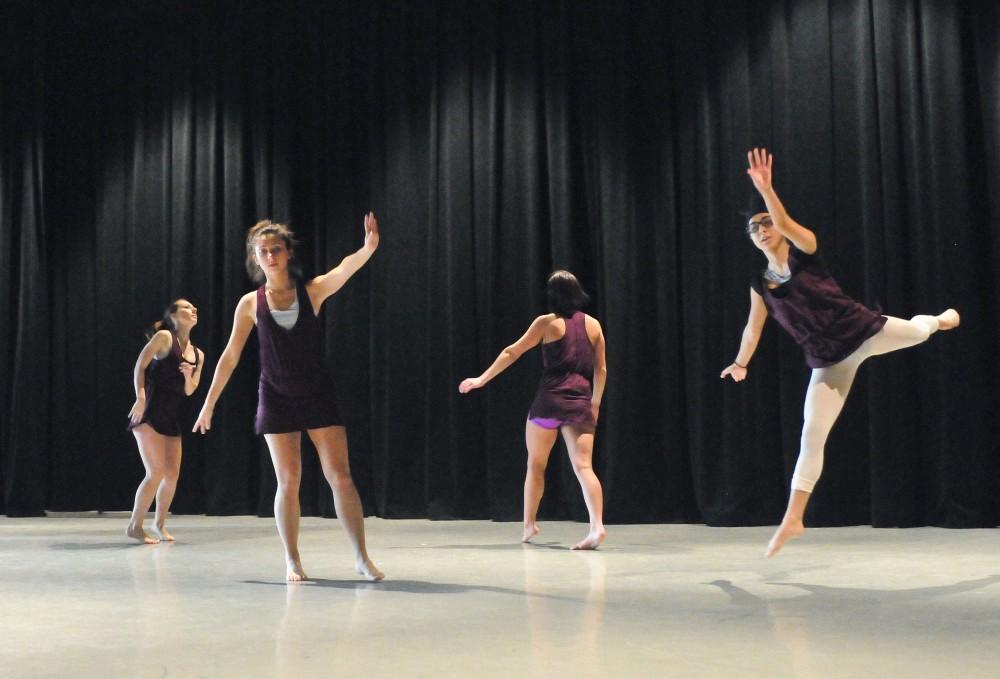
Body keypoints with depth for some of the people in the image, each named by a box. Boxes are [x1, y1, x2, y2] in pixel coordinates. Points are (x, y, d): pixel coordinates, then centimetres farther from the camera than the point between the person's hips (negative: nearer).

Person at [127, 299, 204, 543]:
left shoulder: (198, 354, 13)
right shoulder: (164, 337, -4)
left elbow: (189, 391, 12)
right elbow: (140, 366, -8)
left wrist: (189, 376, -10)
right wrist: (140, 397, -20)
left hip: (171, 418, 6)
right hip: (149, 414, -6)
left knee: (172, 475, 4)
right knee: (157, 472, -13)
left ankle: (159, 524, 22)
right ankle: (135, 526, 0)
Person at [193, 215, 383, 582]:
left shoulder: (311, 291, -3)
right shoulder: (251, 303, 1)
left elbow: (344, 269, -24)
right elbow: (230, 357, 6)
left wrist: (368, 248, -45)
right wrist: (209, 404, 6)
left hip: (318, 394, -1)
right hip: (276, 398, 1)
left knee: (340, 476, -4)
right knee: (288, 481, 0)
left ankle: (362, 557, 2)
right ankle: (292, 562, 12)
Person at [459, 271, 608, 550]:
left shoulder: (547, 322, 1)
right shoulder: (593, 324, 11)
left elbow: (512, 352, 2)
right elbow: (601, 369, 13)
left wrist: (482, 379, 8)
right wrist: (595, 403, 23)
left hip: (549, 400, -2)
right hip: (580, 403, 2)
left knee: (535, 465, 14)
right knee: (584, 467, -5)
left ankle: (529, 525, 21)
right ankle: (597, 525, -22)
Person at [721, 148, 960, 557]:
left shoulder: (804, 251, -6)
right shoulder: (760, 284, 4)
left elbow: (784, 222, -27)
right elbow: (753, 327, 16)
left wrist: (765, 189, -41)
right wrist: (741, 363, 19)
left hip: (862, 331, -2)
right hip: (828, 361, 2)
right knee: (811, 435, -4)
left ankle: (937, 319, 68)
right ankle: (793, 519, -1)